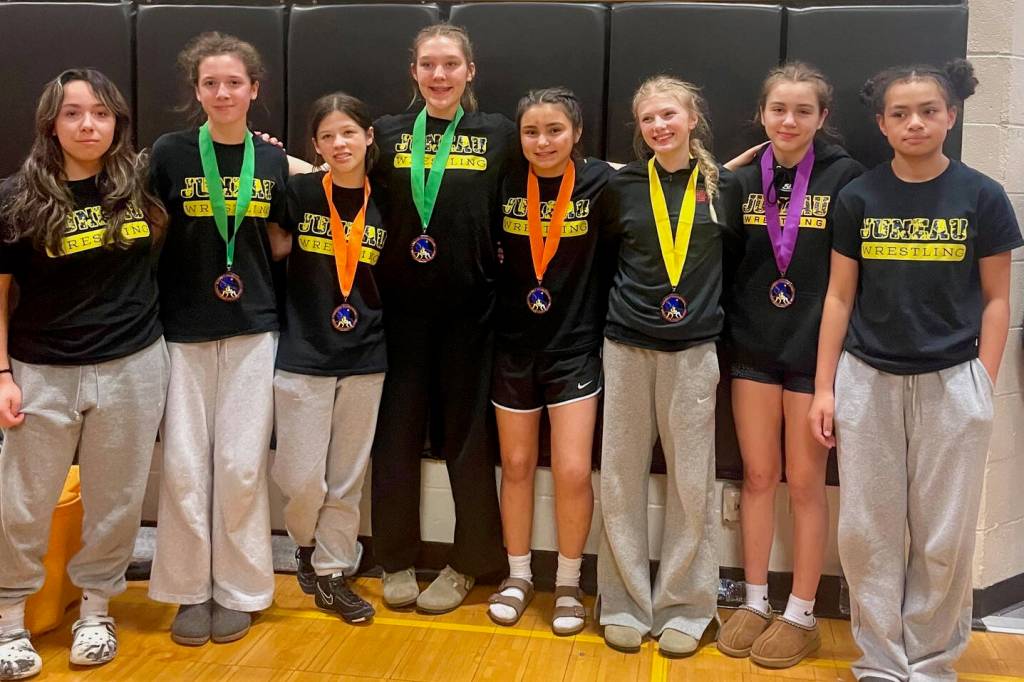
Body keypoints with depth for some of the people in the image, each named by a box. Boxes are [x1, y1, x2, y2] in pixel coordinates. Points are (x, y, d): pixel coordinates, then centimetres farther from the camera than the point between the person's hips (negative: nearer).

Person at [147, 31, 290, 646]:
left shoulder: (272, 160, 3)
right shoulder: (170, 153, -2)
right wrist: (153, 307, -5)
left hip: (253, 329, 1)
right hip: (183, 329, -1)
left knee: (242, 464, 4)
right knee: (184, 465, 3)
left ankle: (239, 590, 19)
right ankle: (190, 590, 19)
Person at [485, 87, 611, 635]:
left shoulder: (601, 183, -9)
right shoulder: (506, 186, -2)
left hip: (575, 345, -2)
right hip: (513, 344, 3)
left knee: (572, 471, -5)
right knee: (516, 465, 12)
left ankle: (568, 584, 18)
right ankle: (518, 576, 29)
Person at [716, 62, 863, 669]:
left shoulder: (845, 176, -6)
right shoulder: (745, 180, 5)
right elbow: (732, 263, 10)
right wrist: (729, 333, 1)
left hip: (814, 350, -3)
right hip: (754, 348, 4)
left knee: (804, 481, 5)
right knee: (758, 475, 10)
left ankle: (801, 614, 19)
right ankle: (756, 603, 24)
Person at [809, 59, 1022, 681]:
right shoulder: (859, 198, 2)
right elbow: (840, 296, 5)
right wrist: (824, 387, 2)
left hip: (951, 383, -1)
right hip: (867, 380, 1)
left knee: (945, 537, 7)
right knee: (869, 531, 6)